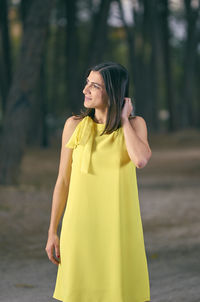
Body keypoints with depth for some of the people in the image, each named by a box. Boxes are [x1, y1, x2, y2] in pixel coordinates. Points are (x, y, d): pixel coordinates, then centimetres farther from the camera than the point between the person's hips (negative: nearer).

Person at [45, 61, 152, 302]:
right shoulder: (75, 125, 1)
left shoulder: (135, 124, 1)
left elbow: (141, 160, -21)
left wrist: (124, 119, -9)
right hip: (81, 225, 0)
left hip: (120, 226, 0)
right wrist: (52, 232, 3)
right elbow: (63, 181, 4)